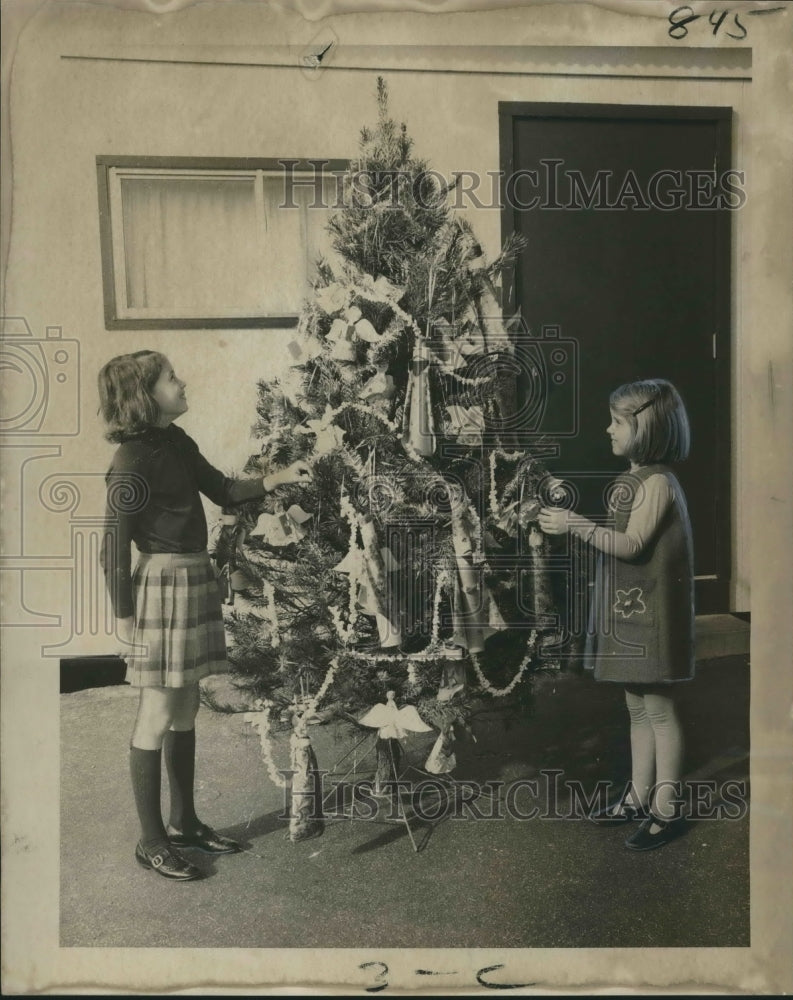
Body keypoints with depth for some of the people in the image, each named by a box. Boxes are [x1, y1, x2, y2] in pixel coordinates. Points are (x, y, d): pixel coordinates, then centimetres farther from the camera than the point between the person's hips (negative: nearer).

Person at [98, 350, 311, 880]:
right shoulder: (133, 460, -15)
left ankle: (184, 821, 30)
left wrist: (277, 478, 3)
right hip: (162, 581, -8)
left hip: (196, 578, 9)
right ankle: (151, 841, 16)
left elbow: (222, 489, 15)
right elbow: (115, 543, -14)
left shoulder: (177, 441, 10)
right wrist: (124, 615, -12)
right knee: (158, 714, 1)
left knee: (186, 708, 16)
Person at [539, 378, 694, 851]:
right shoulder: (634, 479, 14)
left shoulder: (657, 482, -15)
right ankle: (639, 798, 28)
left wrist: (576, 524, -22)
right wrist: (574, 525, 6)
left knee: (660, 710, 0)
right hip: (629, 612, 9)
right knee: (638, 708, 16)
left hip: (650, 615, -9)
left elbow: (631, 545, -22)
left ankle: (667, 811, 11)